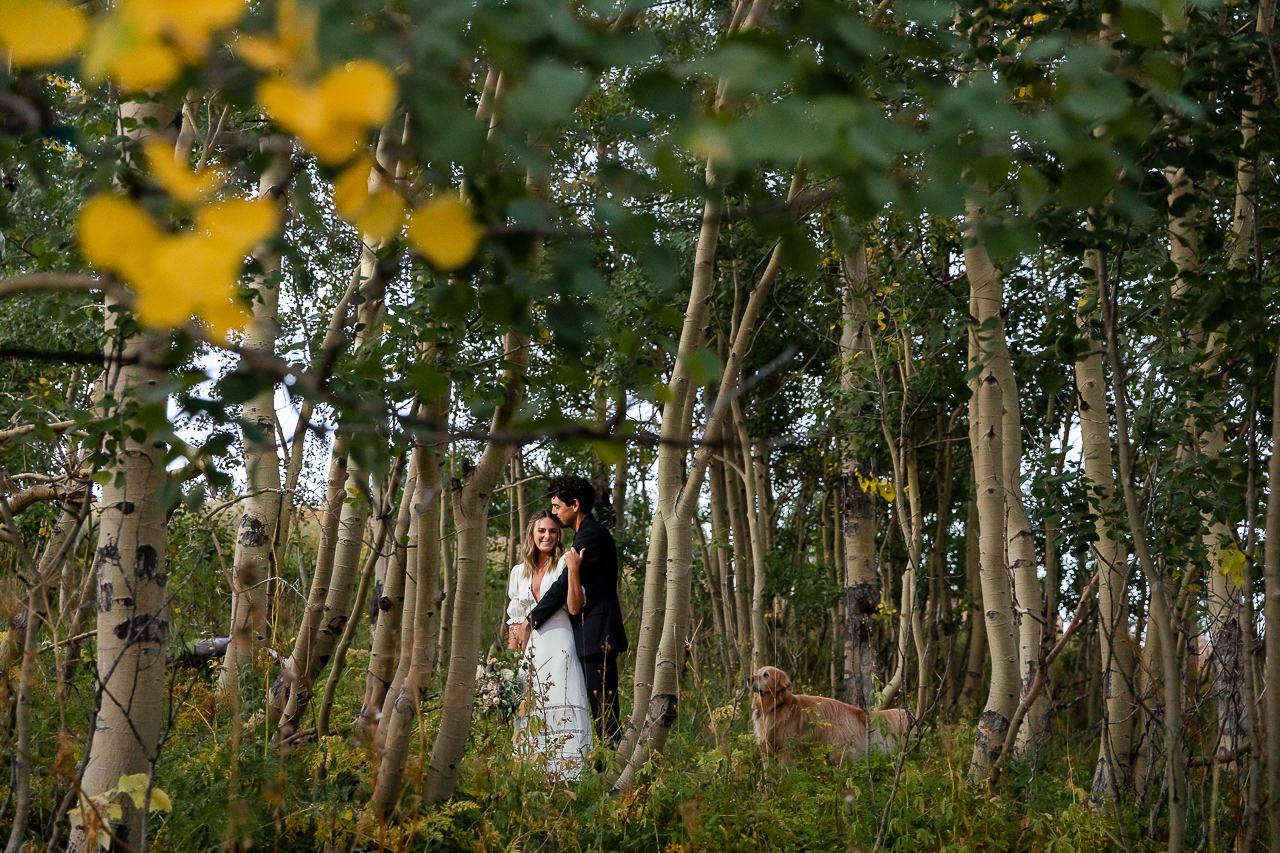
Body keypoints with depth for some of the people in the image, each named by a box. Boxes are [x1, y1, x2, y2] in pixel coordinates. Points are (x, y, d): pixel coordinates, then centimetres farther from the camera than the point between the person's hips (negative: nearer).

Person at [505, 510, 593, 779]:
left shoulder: (564, 564, 2)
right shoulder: (519, 572, 15)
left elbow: (575, 608, -7)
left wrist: (573, 570, -16)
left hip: (558, 648, -4)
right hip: (528, 651, 5)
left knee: (561, 711, -12)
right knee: (529, 713, 0)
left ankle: (566, 773, -14)